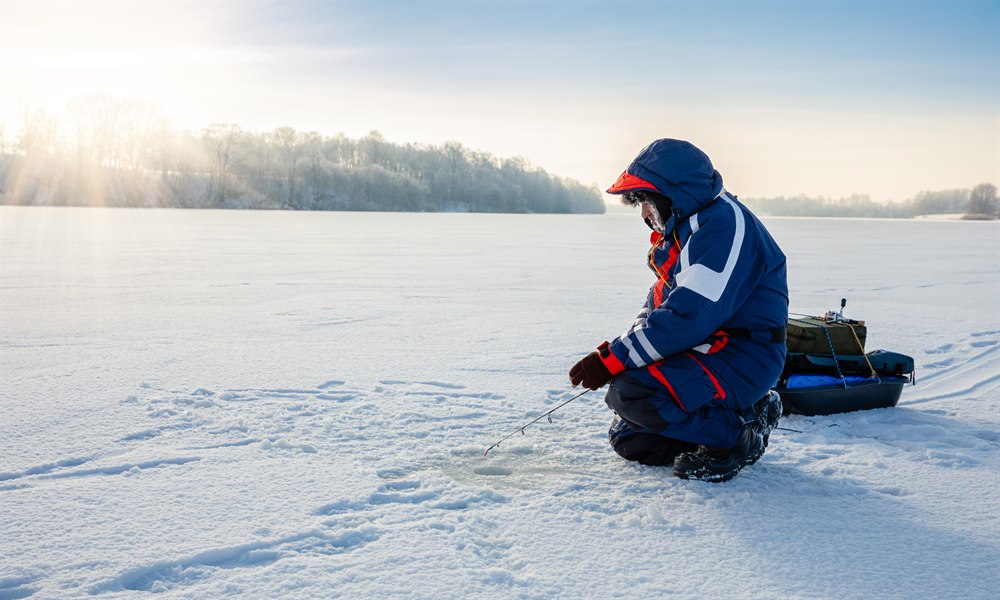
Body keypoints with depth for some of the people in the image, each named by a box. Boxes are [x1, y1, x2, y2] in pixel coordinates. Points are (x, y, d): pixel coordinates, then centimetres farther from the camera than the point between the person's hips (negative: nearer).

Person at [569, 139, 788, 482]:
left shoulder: (723, 222, -20)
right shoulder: (682, 229, 13)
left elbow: (689, 315, -29)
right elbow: (659, 305, 17)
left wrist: (614, 359, -26)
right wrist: (613, 351, 0)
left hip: (741, 360, -10)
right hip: (706, 352, 10)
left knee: (632, 392, -28)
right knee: (629, 440, 9)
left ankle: (735, 434, -9)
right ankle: (733, 414, 16)